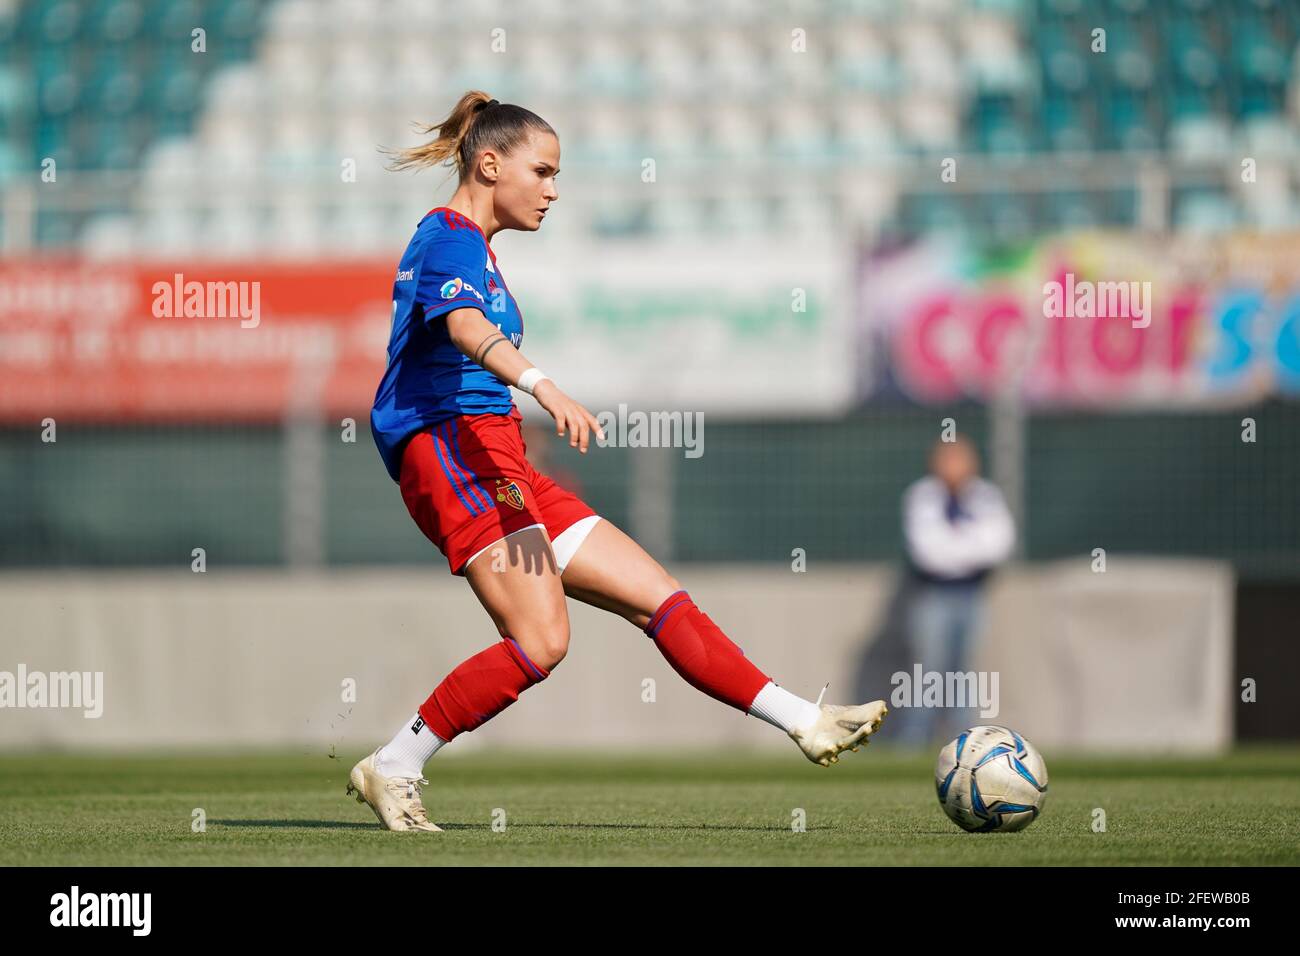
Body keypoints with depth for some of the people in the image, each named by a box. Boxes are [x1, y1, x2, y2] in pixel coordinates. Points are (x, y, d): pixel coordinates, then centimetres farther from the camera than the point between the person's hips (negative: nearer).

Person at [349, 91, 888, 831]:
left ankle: (808, 723, 2)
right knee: (540, 639, -23)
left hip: (501, 466, 10)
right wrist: (541, 385, -44)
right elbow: (464, 327, -27)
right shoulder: (451, 236, -6)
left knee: (659, 597, 4)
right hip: (453, 445, -10)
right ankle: (392, 770, -15)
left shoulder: (472, 248, 25)